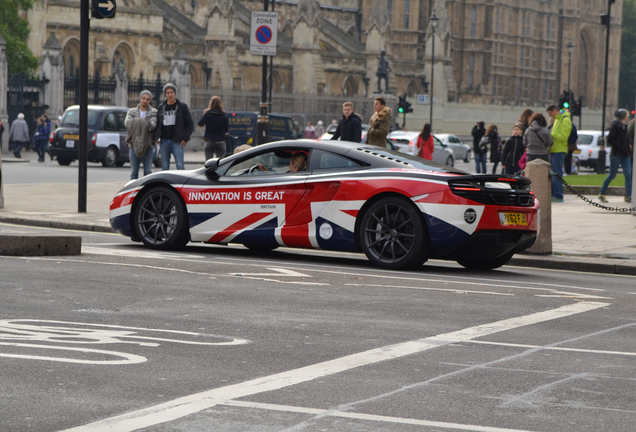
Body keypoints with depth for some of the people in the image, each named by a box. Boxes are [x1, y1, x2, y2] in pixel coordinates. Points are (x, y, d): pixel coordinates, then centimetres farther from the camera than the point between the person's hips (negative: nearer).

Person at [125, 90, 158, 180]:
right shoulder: (131, 112, 11)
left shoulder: (153, 112, 7)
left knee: (148, 171, -3)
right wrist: (145, 122, -22)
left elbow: (153, 126, -12)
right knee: (134, 171, 3)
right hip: (134, 144, 1)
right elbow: (127, 123, -10)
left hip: (148, 145, -1)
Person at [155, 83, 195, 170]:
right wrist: (156, 137, 4)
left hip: (177, 141, -4)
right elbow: (157, 123, 19)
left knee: (180, 165, -12)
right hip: (164, 141, 4)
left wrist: (186, 138, -6)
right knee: (164, 166, 4)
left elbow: (190, 123, 3)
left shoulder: (182, 107, 3)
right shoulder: (161, 107, 13)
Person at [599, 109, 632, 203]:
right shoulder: (615, 126, -10)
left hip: (625, 155, 7)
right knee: (612, 175, 0)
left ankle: (628, 196, -1)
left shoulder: (624, 127, 13)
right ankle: (602, 194, 13)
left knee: (628, 174, -3)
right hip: (616, 154, -7)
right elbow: (609, 140, -14)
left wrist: (630, 144, 3)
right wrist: (620, 147, -17)